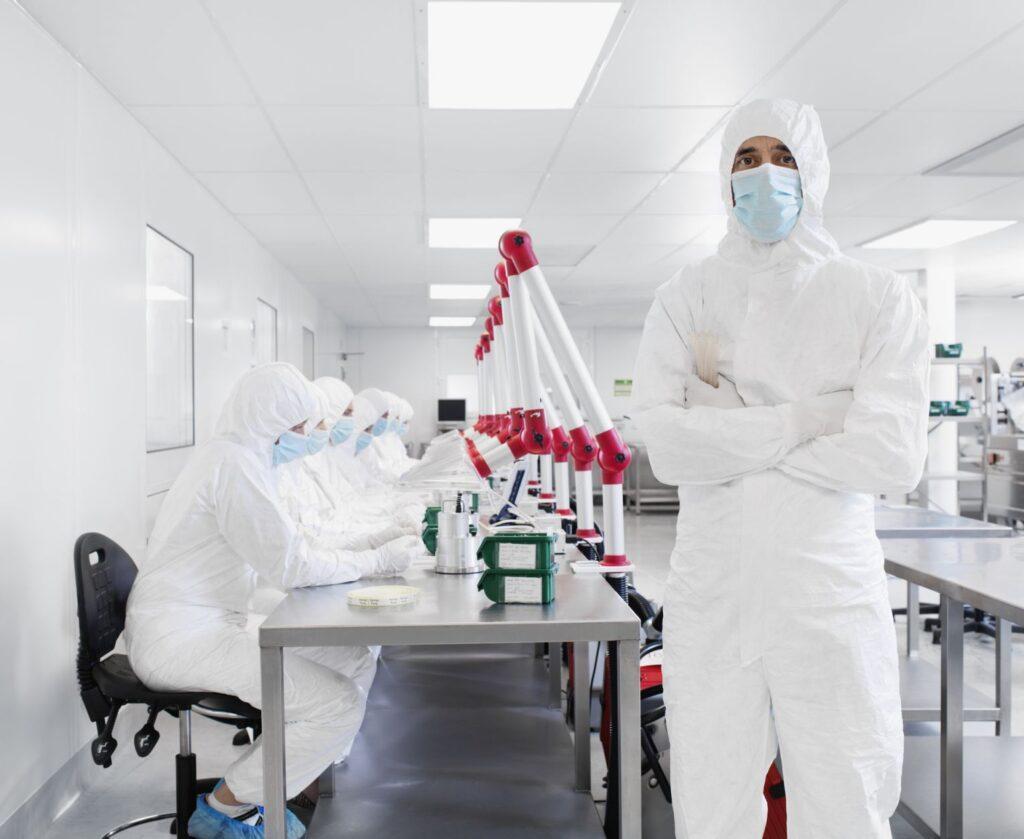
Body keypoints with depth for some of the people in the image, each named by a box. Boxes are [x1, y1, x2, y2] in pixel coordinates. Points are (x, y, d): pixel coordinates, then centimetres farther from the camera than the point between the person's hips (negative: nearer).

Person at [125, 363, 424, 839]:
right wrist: (379, 561, -11)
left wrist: (373, 552, 7)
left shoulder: (232, 456, 13)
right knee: (342, 704, -17)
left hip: (203, 626, 10)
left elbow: (279, 550, 15)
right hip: (182, 638, -10)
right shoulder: (236, 465, -19)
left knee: (352, 657, 10)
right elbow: (290, 566, -21)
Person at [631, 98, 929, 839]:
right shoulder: (685, 301, 5)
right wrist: (814, 417, -9)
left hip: (833, 602, -1)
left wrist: (728, 438, -9)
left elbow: (894, 457, -11)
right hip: (711, 603, 1)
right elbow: (666, 445, -10)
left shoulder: (878, 299, 2)